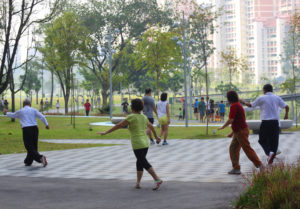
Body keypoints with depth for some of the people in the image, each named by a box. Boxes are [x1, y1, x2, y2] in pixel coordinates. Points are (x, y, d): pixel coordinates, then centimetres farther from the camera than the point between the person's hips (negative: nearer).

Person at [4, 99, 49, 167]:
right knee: (33, 146, 15)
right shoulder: (33, 110, 10)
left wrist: (6, 113, 45)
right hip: (35, 128, 3)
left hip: (26, 130, -3)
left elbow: (12, 115, 26)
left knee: (30, 148, -4)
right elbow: (42, 117, -2)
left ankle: (40, 157, -25)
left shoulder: (20, 111, 9)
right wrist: (46, 124, 0)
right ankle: (28, 161, 24)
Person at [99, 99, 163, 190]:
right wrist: (156, 136, 43)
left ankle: (157, 180, -10)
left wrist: (106, 132, -4)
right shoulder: (143, 117, 10)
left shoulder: (131, 117, -11)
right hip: (145, 144, 7)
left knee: (144, 164, -3)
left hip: (137, 145, -7)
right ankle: (138, 183, 16)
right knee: (139, 163, 16)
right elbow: (151, 126, 25)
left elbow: (118, 126, -10)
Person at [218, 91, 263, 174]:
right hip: (238, 131, 10)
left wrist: (222, 127, -6)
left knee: (247, 149, -8)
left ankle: (260, 165, -5)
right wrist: (233, 132, 28)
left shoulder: (234, 106, -15)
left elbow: (231, 120, -20)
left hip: (241, 131, -10)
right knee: (233, 148, 9)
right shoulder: (238, 105, 17)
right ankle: (236, 168, 8)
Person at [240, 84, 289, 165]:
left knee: (263, 140, 6)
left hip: (265, 122, -3)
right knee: (274, 141, 10)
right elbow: (287, 107, 5)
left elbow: (250, 105, 9)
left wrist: (243, 102, 29)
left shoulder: (261, 98, 0)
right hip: (275, 122, 3)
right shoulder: (277, 98, 7)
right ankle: (271, 158, 9)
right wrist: (286, 114, 26)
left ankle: (269, 152, -19)